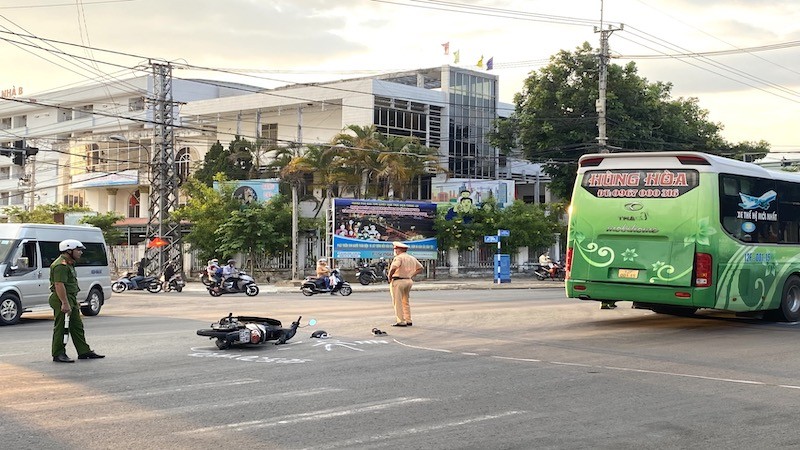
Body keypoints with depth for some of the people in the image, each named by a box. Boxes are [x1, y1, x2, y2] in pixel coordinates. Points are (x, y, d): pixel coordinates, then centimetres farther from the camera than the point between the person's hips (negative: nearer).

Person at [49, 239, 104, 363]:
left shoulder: (69, 264, 19)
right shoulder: (61, 265, -17)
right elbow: (59, 285, -25)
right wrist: (65, 303, -28)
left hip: (71, 299, 11)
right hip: (62, 299, -11)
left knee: (77, 326, 12)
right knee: (61, 327, -5)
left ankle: (84, 351, 17)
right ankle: (58, 355, 0)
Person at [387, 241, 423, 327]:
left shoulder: (398, 258, -13)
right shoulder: (412, 258, 12)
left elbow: (393, 268, -29)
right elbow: (420, 268, 18)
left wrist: (389, 277, -14)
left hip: (398, 281, -8)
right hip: (409, 281, 8)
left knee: (397, 303, -3)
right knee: (406, 302, 17)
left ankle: (401, 321, -6)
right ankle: (408, 320, 18)